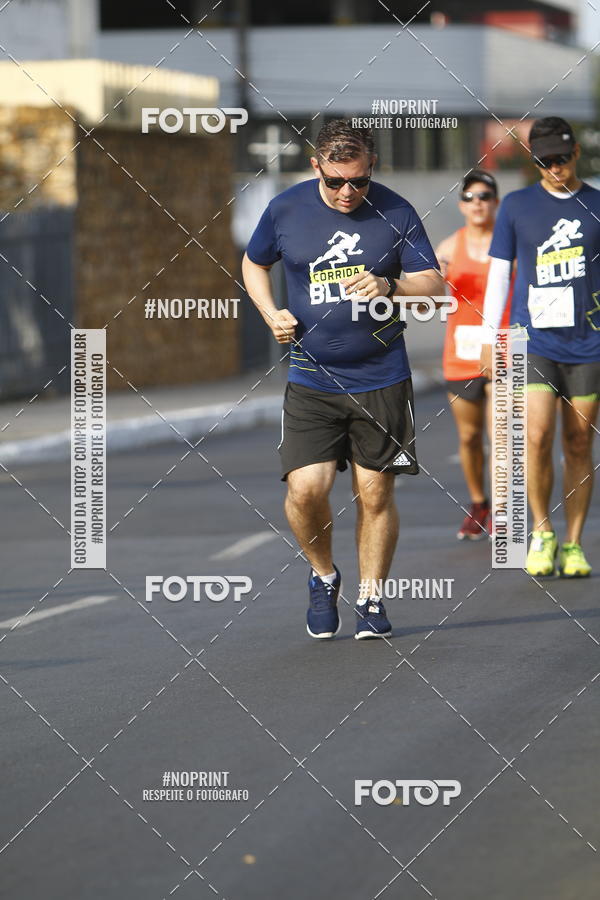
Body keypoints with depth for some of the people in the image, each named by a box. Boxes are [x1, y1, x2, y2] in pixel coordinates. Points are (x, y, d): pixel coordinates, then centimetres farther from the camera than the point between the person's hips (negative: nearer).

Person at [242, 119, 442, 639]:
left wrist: (390, 288, -23)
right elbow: (254, 263, 18)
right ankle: (324, 578, 15)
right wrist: (271, 314, 2)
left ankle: (370, 598, 19)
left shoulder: (396, 214, -3)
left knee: (375, 493, 2)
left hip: (381, 379, 0)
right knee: (306, 489, -12)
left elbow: (434, 285, -3)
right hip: (311, 379, 0)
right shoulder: (286, 210, 0)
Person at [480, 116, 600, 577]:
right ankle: (542, 531, 1)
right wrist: (490, 336, 7)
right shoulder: (517, 206, 5)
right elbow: (499, 271, 10)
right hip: (534, 342, -1)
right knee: (538, 435, -15)